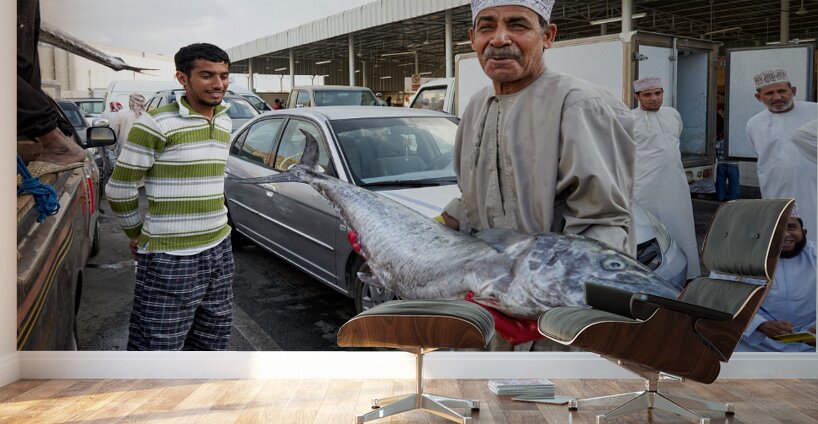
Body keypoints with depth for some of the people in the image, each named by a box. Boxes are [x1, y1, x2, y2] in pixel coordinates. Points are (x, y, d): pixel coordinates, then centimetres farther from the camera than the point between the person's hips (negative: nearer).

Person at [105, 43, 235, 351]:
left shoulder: (224, 123, 9)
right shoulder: (157, 124, -14)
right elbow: (119, 190, -8)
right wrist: (137, 234, 5)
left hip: (219, 253, 7)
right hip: (169, 261, -7)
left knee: (210, 345, 18)